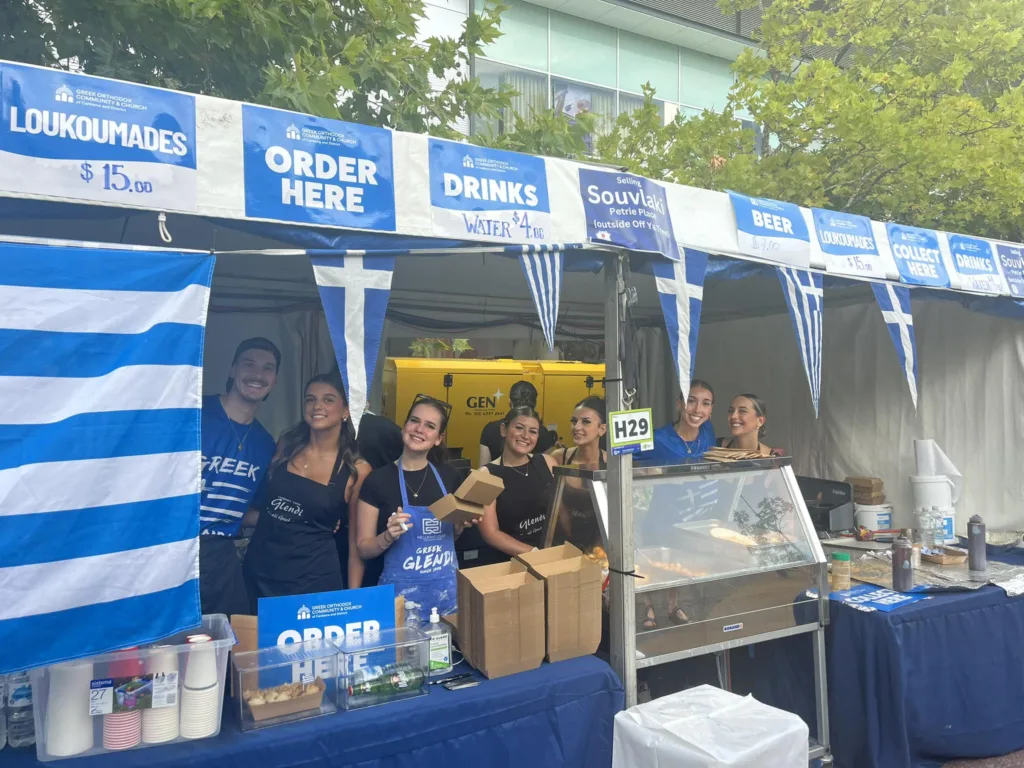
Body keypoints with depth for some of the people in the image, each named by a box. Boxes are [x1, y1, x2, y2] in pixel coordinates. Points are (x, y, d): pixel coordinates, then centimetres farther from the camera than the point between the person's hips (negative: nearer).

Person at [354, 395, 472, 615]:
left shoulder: (448, 475, 1)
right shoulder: (378, 480, -10)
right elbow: (362, 549, -5)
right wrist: (388, 536, -23)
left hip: (447, 588, 4)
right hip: (402, 591, -3)